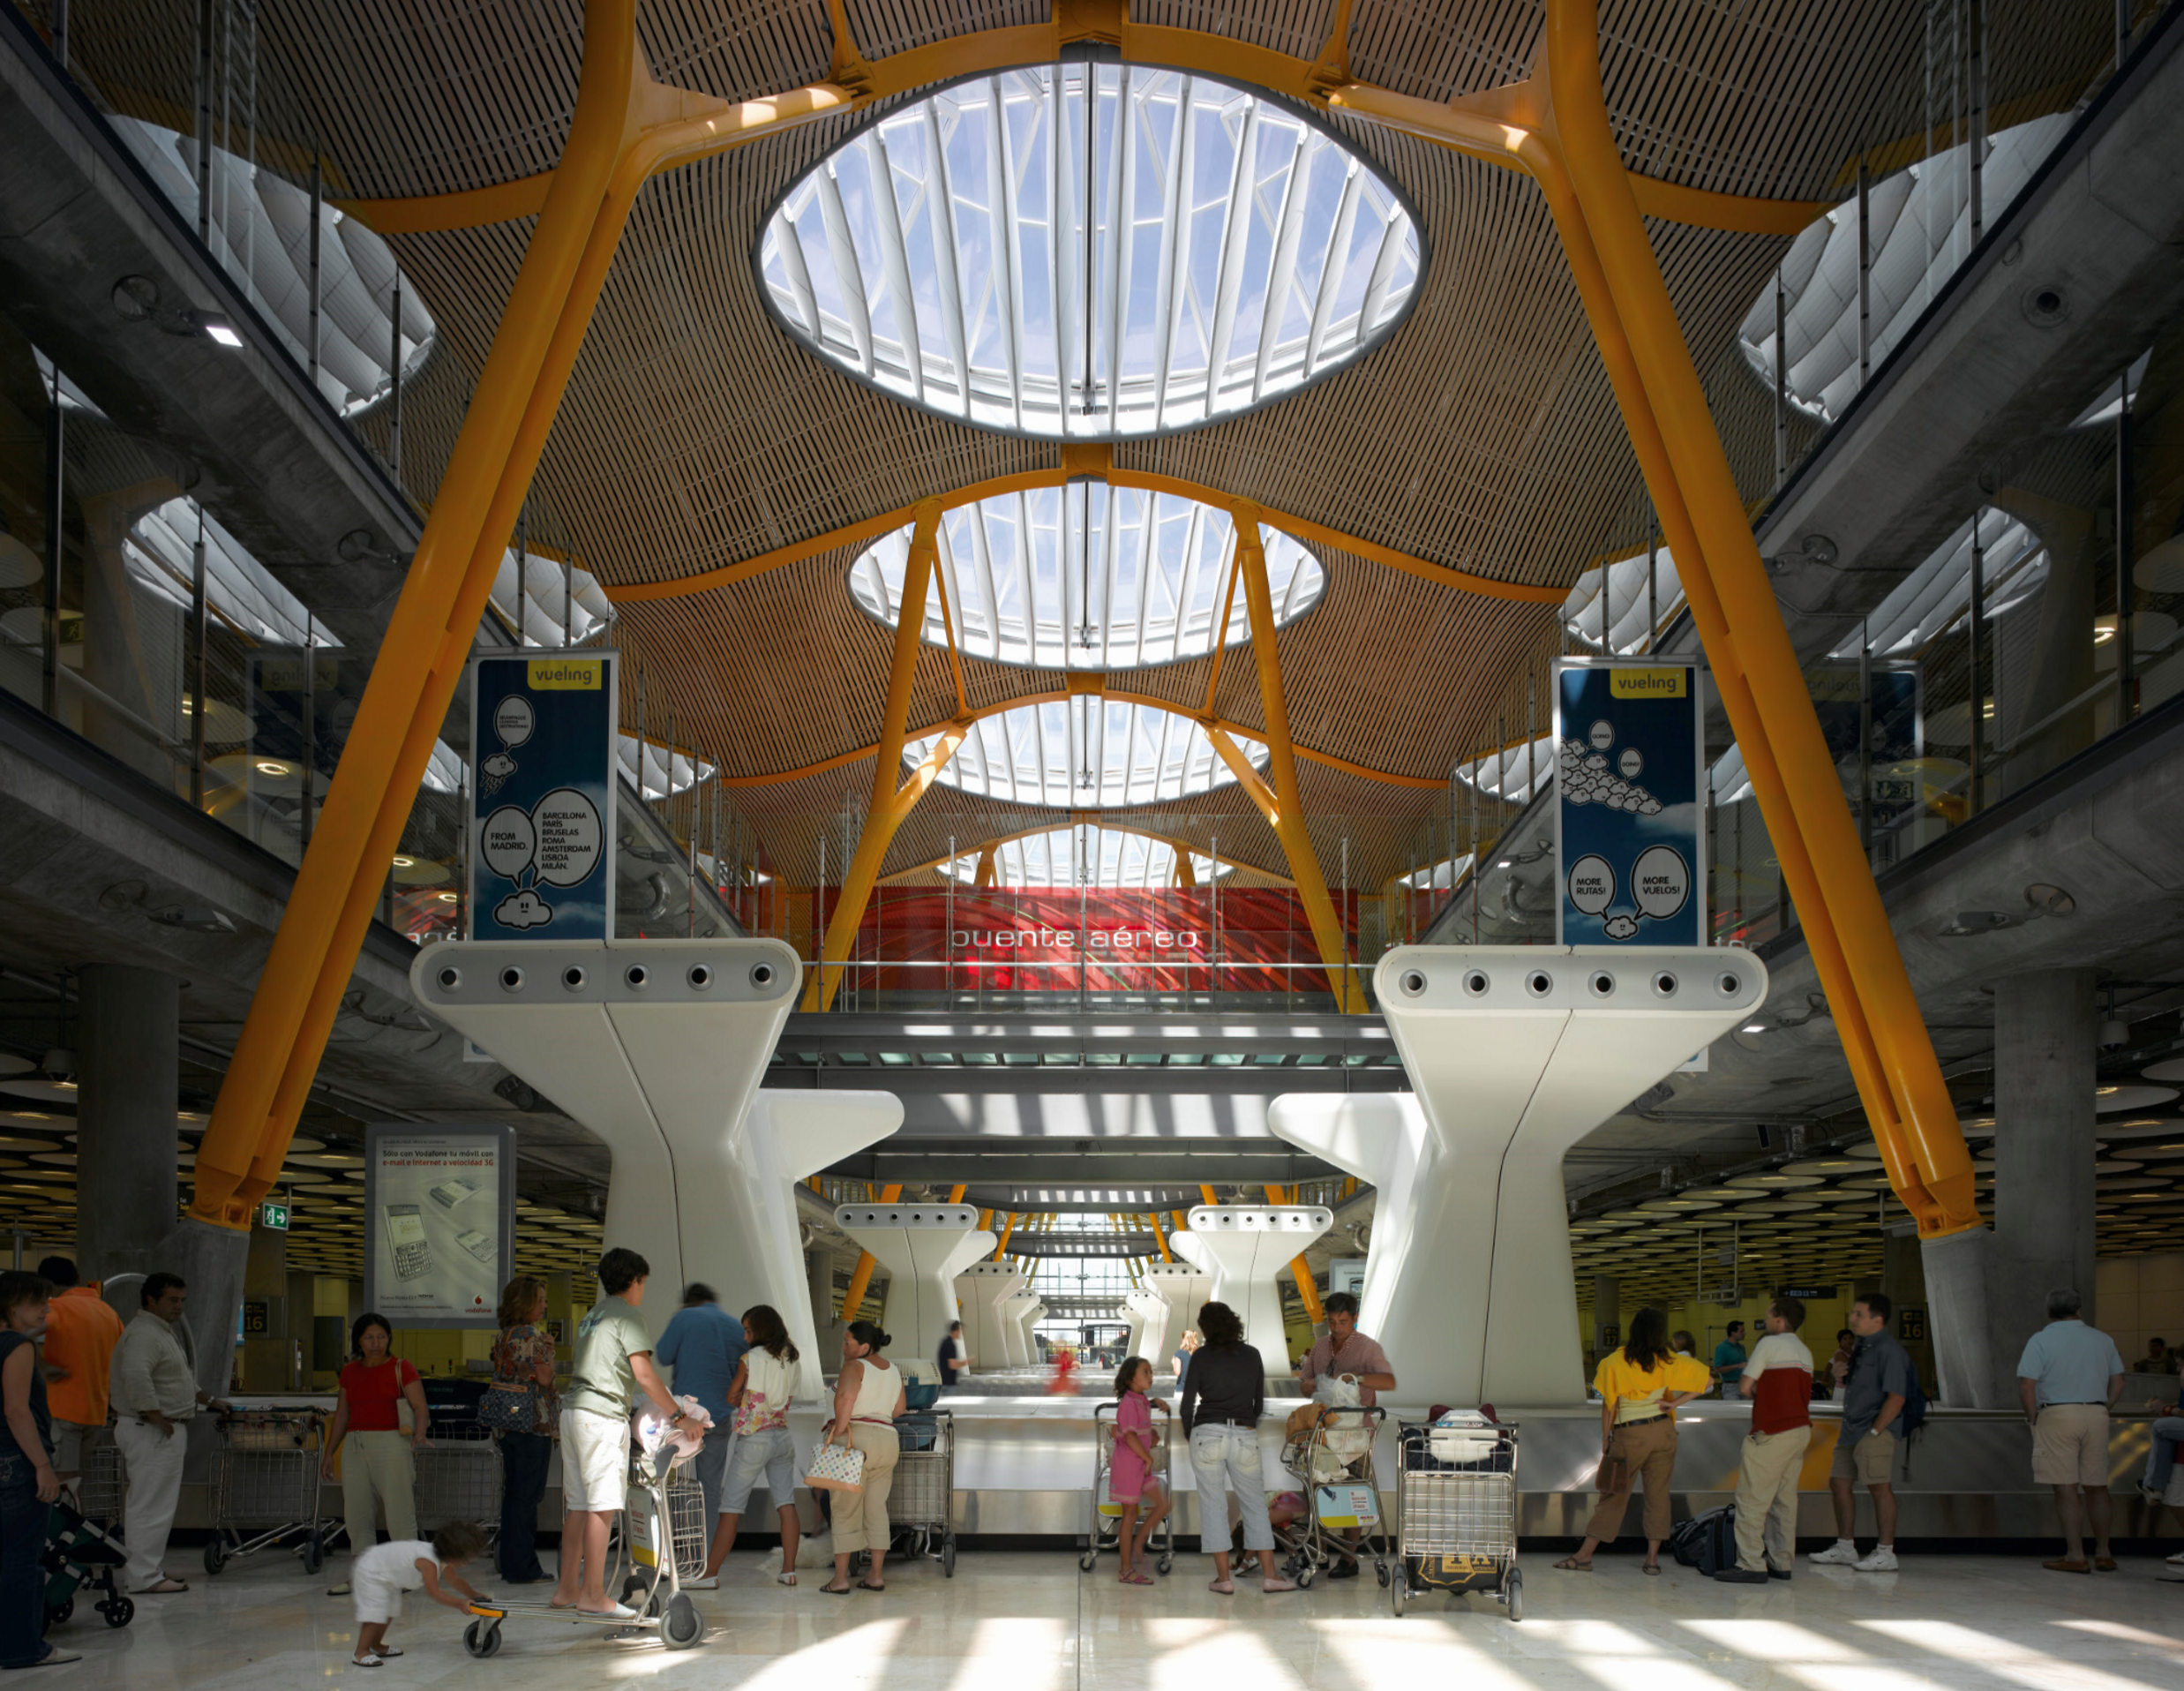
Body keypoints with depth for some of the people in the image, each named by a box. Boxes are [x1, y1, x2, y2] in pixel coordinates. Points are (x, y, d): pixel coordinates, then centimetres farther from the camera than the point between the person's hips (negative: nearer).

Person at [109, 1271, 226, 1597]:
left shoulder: (162, 1333, 20)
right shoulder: (143, 1334, -16)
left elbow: (178, 1380, 33)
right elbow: (136, 1375, -32)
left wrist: (208, 1400, 32)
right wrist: (158, 1420, -27)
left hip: (160, 1431, 11)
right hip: (150, 1433, -11)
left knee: (149, 1505, 15)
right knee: (152, 1505, -9)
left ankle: (146, 1570, 22)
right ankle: (144, 1578, -7)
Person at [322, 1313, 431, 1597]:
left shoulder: (401, 1369, 0)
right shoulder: (349, 1372, 15)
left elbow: (420, 1408, -7)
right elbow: (342, 1415, 21)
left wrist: (419, 1433, -25)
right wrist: (329, 1452, 19)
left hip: (391, 1444, -5)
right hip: (356, 1446, 5)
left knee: (399, 1511, -5)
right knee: (357, 1514, 6)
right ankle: (359, 1575, 13)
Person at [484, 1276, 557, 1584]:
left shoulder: (502, 1336, 12)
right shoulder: (533, 1336, -13)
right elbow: (544, 1378, -17)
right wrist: (548, 1349, -3)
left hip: (505, 1422, 8)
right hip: (533, 1422, -8)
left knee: (512, 1493, 13)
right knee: (528, 1495, -3)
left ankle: (509, 1564, 17)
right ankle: (522, 1568, -1)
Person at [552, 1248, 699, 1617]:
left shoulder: (591, 1316, 21)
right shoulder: (627, 1316, -5)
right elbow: (644, 1375, -13)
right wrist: (678, 1416, -7)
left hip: (573, 1410, 9)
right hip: (603, 1415, -9)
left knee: (577, 1504, 11)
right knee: (602, 1505, -8)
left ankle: (567, 1588, 14)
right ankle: (593, 1595, -9)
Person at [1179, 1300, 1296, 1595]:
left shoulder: (1202, 1356, -2)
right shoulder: (1252, 1355, 7)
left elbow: (1188, 1402, 0)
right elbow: (1259, 1401, 14)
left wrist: (1188, 1434, 16)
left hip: (1208, 1434, -2)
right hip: (1245, 1436, 2)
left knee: (1212, 1505, 3)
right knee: (1255, 1505, 9)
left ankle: (1223, 1578, 1)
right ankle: (1269, 1574, 6)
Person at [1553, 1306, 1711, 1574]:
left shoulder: (1616, 1363, -10)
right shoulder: (1669, 1362, -2)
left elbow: (1608, 1406, -7)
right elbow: (1707, 1379, 2)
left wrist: (1605, 1443, 2)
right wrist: (1674, 1403, -2)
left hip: (1629, 1436, -2)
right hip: (1663, 1431, 2)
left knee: (1614, 1495, 3)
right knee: (1658, 1493, 8)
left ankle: (1585, 1555, 4)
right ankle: (1653, 1557, 7)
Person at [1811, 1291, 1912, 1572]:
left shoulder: (1889, 1351, -13)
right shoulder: (1860, 1347, 15)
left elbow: (1896, 1397, -18)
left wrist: (1875, 1432, -18)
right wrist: (1841, 1377, 5)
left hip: (1876, 1432, -10)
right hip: (1851, 1430, 10)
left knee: (1879, 1486, -7)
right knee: (1840, 1482, 11)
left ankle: (1886, 1553, -2)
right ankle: (1845, 1547, 21)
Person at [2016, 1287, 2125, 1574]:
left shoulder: (2040, 1340, -3)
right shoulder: (2102, 1339, 11)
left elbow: (2027, 1384, -12)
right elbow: (2118, 1382, 11)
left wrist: (2033, 1417, -1)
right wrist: (2103, 1409, 16)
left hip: (2057, 1414, -4)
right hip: (2096, 1415, 4)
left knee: (2067, 1488, -2)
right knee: (2096, 1486, 12)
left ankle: (2075, 1556, -2)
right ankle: (2103, 1553, 16)